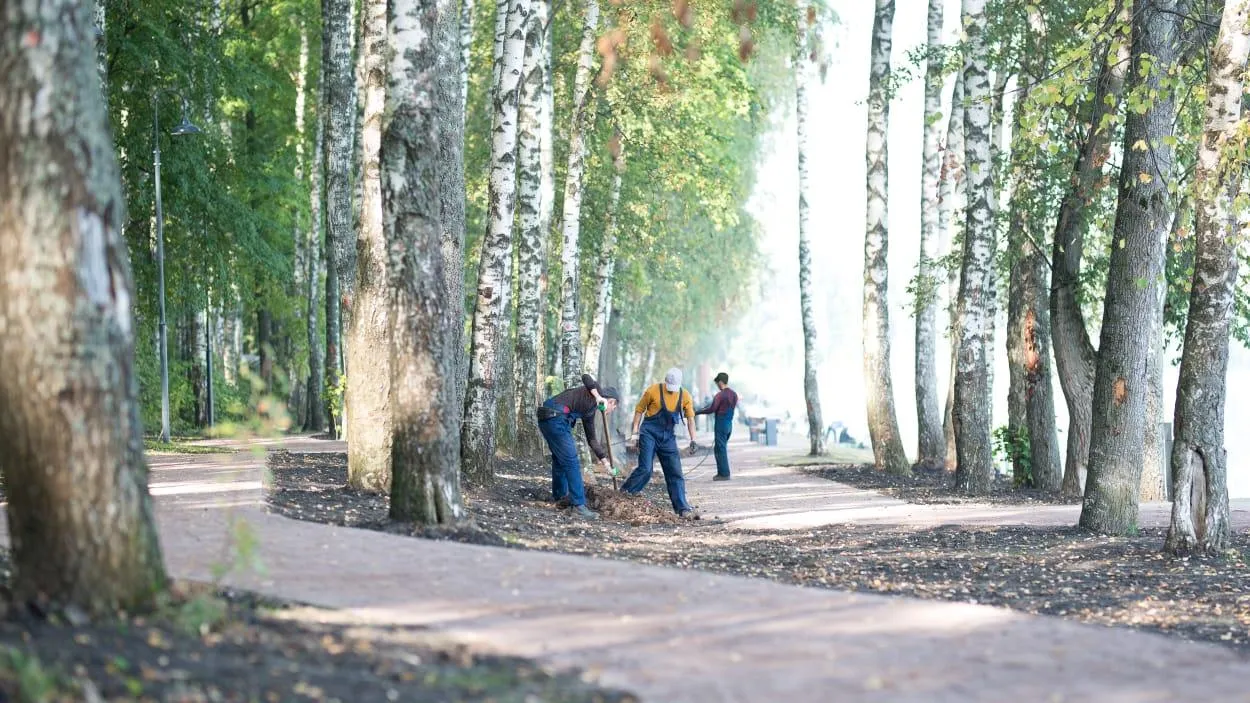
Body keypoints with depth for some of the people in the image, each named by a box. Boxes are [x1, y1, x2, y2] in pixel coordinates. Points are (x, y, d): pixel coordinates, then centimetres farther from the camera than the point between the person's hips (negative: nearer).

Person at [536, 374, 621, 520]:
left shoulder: (590, 411, 25)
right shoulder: (595, 390, 4)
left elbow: (591, 438, 27)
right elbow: (586, 377, -15)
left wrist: (604, 460, 27)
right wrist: (598, 397, -16)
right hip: (555, 416, -10)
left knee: (560, 457, 27)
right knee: (571, 461, -8)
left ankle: (559, 494, 46)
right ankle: (579, 504, -8)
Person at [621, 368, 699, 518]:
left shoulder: (685, 396, 1)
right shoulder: (653, 391, -9)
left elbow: (690, 418, 6)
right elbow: (639, 410, -1)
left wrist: (693, 440, -4)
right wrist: (635, 434, -5)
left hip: (668, 438, 4)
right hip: (649, 434, -4)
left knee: (675, 473, 1)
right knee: (645, 469, -15)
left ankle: (682, 508, 3)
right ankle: (625, 493, 5)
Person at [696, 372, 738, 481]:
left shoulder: (720, 395, -15)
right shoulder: (734, 394, 9)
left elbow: (711, 409, -15)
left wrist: (697, 412, -3)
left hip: (721, 424, -8)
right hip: (730, 424, 8)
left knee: (721, 449, -3)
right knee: (718, 448, 16)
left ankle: (724, 473, -3)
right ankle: (721, 472, 16)